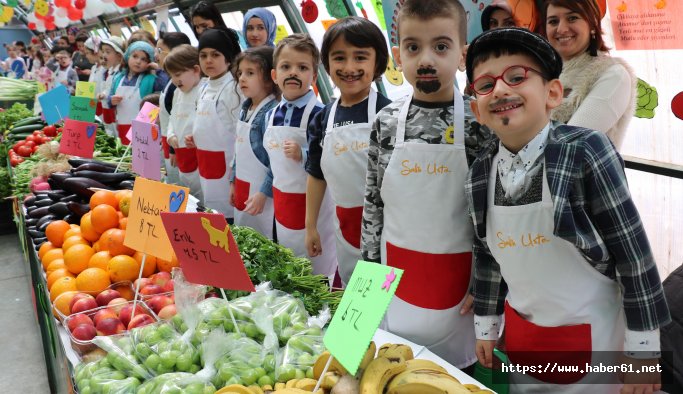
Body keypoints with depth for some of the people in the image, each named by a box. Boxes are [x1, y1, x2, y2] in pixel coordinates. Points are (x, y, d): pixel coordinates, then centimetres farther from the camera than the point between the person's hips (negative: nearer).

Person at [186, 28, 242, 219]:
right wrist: (195, 139, 5)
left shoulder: (233, 88, -13)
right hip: (206, 164, 8)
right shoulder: (205, 88, 12)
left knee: (226, 213, -3)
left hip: (226, 164, -8)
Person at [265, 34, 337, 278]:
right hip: (282, 205, 7)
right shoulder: (272, 115, 6)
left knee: (317, 273, 4)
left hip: (312, 204, -7)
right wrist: (266, 194, 19)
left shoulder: (319, 114, -16)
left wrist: (304, 155, -30)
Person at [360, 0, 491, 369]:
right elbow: (373, 204, 4)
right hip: (396, 273, 3)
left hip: (461, 274, -2)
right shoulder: (387, 121, -3)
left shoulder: (478, 121, -11)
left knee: (456, 366, 11)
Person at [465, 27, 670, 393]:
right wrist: (486, 325, 14)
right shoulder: (481, 172, -5)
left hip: (590, 336, -5)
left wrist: (642, 348, -13)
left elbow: (633, 253, -16)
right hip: (520, 332, 5)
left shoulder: (585, 152, -20)